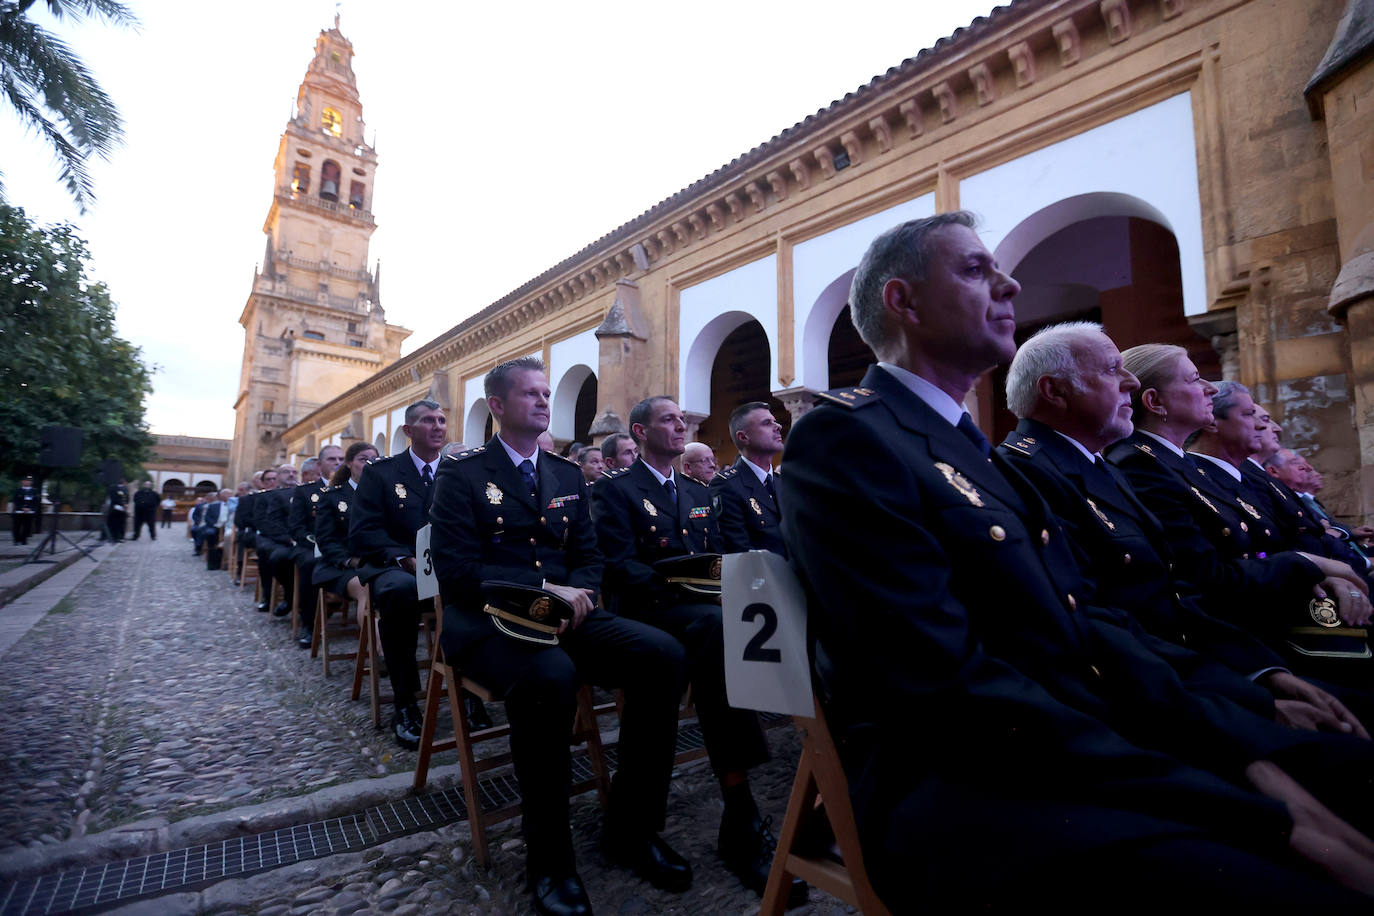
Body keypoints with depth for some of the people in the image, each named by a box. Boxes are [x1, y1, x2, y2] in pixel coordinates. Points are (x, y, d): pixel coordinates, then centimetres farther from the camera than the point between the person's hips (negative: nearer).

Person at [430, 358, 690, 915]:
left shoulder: (568, 474, 15)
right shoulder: (462, 474, 0)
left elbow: (588, 557, 14)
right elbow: (454, 570, -10)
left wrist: (576, 594, -10)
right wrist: (543, 588, -20)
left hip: (565, 615, 5)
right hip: (488, 621, -5)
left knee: (664, 655, -20)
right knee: (550, 675, -38)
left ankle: (631, 829, -2)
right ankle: (548, 857, -13)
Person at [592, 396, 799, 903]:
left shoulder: (699, 493, 24)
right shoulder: (615, 489, 3)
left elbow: (717, 557, 18)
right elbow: (620, 565, -9)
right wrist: (677, 587, -24)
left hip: (706, 608, 6)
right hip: (647, 610, -5)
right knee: (717, 629, -36)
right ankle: (740, 818, -32)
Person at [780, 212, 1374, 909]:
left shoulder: (971, 446, 15)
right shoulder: (841, 437, -13)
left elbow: (1076, 628, 11)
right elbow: (951, 688, -21)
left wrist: (1245, 751, -2)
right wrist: (1252, 817, -18)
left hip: (1090, 747, 9)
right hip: (964, 792, -8)